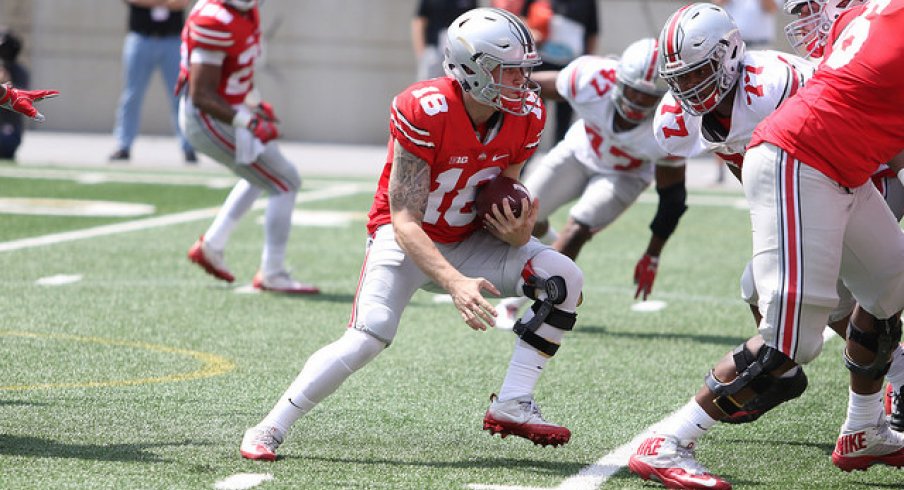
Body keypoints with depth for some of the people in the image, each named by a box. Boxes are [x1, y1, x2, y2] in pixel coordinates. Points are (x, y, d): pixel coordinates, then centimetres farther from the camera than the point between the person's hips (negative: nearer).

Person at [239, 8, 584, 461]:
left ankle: (512, 405, -10)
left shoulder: (525, 116, -12)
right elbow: (405, 221, -29)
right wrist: (455, 283, -41)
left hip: (467, 239, 6)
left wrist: (516, 232, -24)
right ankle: (270, 429, -11)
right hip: (407, 238, -6)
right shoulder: (424, 112, -30)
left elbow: (500, 201, 1)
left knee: (563, 278, -13)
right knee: (368, 337, -25)